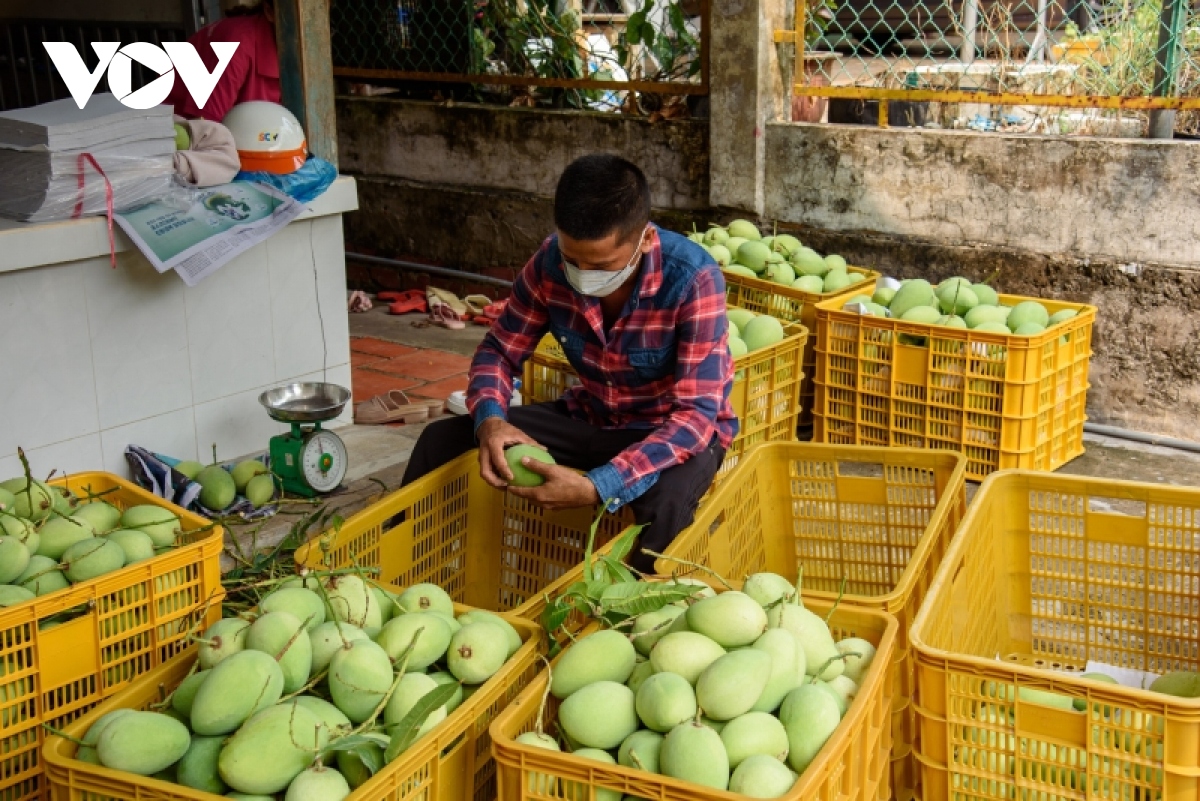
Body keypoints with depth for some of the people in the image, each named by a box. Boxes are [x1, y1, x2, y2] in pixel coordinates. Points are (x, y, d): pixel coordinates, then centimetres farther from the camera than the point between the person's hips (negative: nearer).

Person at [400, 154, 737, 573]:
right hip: (590, 418, 4)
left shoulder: (692, 279, -28)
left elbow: (696, 413, -31)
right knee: (441, 439, -10)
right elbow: (499, 351, -3)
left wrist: (598, 487, -42)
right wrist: (489, 420, -27)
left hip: (676, 432, -4)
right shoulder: (551, 262, -15)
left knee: (665, 499, -39)